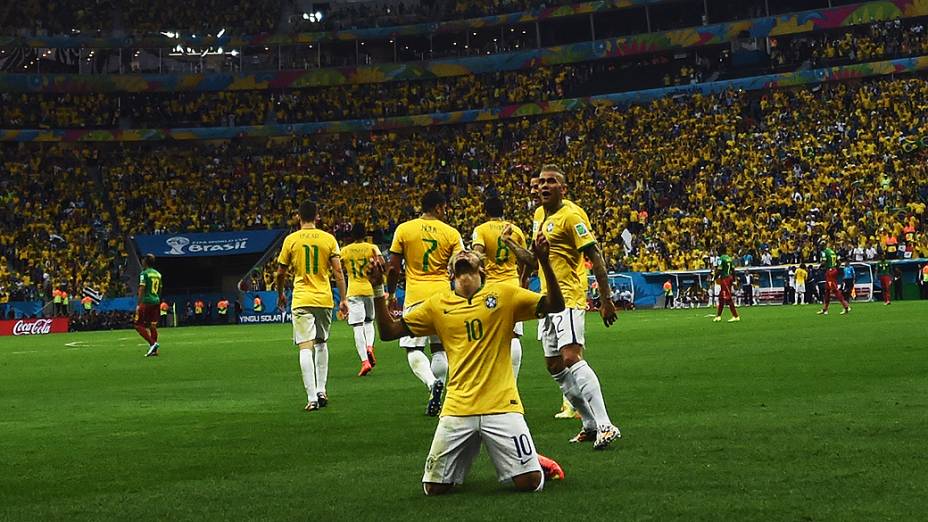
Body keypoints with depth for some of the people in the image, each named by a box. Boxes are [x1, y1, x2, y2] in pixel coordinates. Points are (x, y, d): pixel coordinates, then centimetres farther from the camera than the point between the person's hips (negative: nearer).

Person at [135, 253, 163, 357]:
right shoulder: (158, 274, 14)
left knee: (139, 325, -1)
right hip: (156, 302, 7)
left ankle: (152, 343, -14)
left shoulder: (144, 274, -7)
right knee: (153, 326, 9)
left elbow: (142, 290, -14)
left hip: (147, 302, -7)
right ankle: (154, 350, 8)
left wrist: (138, 305, -14)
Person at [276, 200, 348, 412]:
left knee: (306, 347, -6)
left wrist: (280, 295, 22)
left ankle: (312, 397, -16)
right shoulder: (328, 239, 1)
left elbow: (281, 272, 5)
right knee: (321, 344, 20)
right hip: (325, 299, 2)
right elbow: (337, 271, -2)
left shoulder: (291, 240, -1)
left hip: (301, 300, -2)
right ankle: (321, 391, 18)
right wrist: (343, 299, 3)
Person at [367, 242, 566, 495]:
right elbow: (389, 331, 11)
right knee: (434, 487, 2)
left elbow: (555, 306, -1)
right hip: (458, 408, 2)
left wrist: (545, 263, -14)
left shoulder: (503, 294, 4)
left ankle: (534, 462, 26)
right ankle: (467, 453, 33)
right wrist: (378, 289, -1)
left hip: (501, 404, -2)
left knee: (529, 482, -10)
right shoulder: (437, 303, 9)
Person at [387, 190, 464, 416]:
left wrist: (391, 292, 14)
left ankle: (432, 383, -23)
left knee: (413, 348, 3)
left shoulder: (404, 229, 0)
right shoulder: (451, 233, 1)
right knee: (439, 347, 14)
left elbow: (394, 268, 0)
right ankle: (436, 397, 10)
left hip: (415, 296, -1)